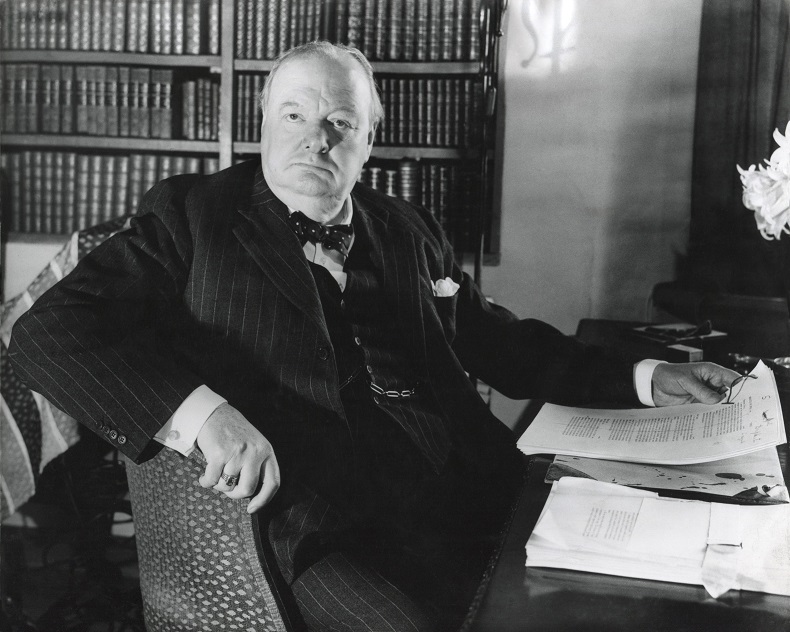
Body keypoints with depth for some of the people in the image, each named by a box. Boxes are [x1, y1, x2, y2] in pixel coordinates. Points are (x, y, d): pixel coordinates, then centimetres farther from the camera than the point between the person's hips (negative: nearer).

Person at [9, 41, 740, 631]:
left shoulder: (410, 231, 19)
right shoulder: (193, 216, 5)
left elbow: (499, 339, 27)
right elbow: (50, 331, -5)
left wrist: (643, 378, 17)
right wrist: (200, 410, -20)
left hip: (479, 497, 5)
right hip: (332, 530, -5)